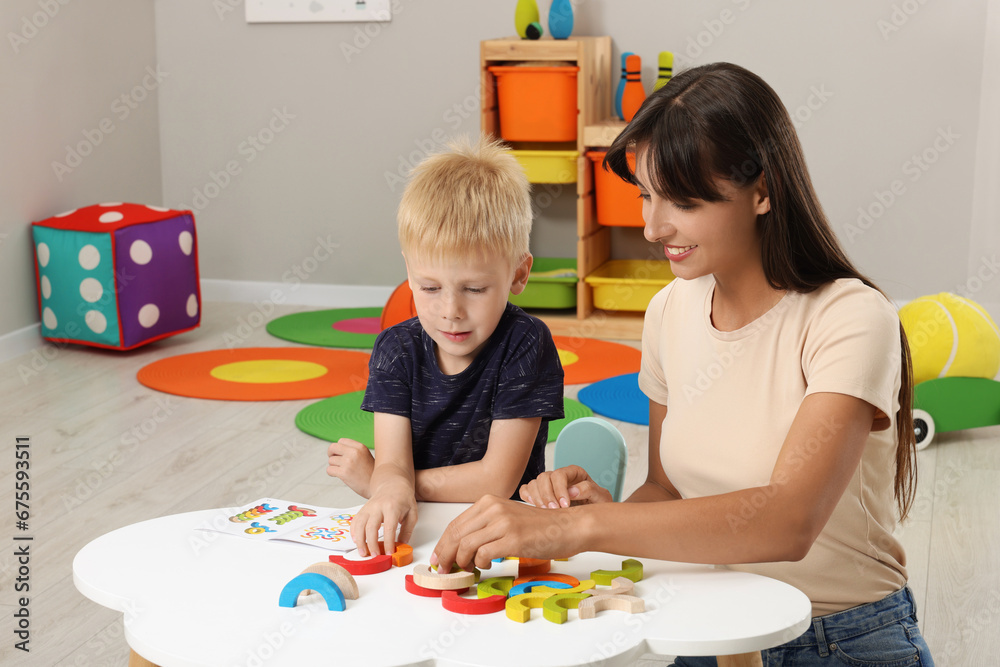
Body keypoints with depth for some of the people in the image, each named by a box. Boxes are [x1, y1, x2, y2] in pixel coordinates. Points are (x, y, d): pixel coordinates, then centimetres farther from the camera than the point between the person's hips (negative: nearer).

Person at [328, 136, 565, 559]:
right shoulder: (396, 350, -1)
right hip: (416, 528, 2)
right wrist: (392, 492, -36)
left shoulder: (526, 344, -12)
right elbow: (392, 462, -10)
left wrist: (373, 480, -8)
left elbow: (497, 479, -14)